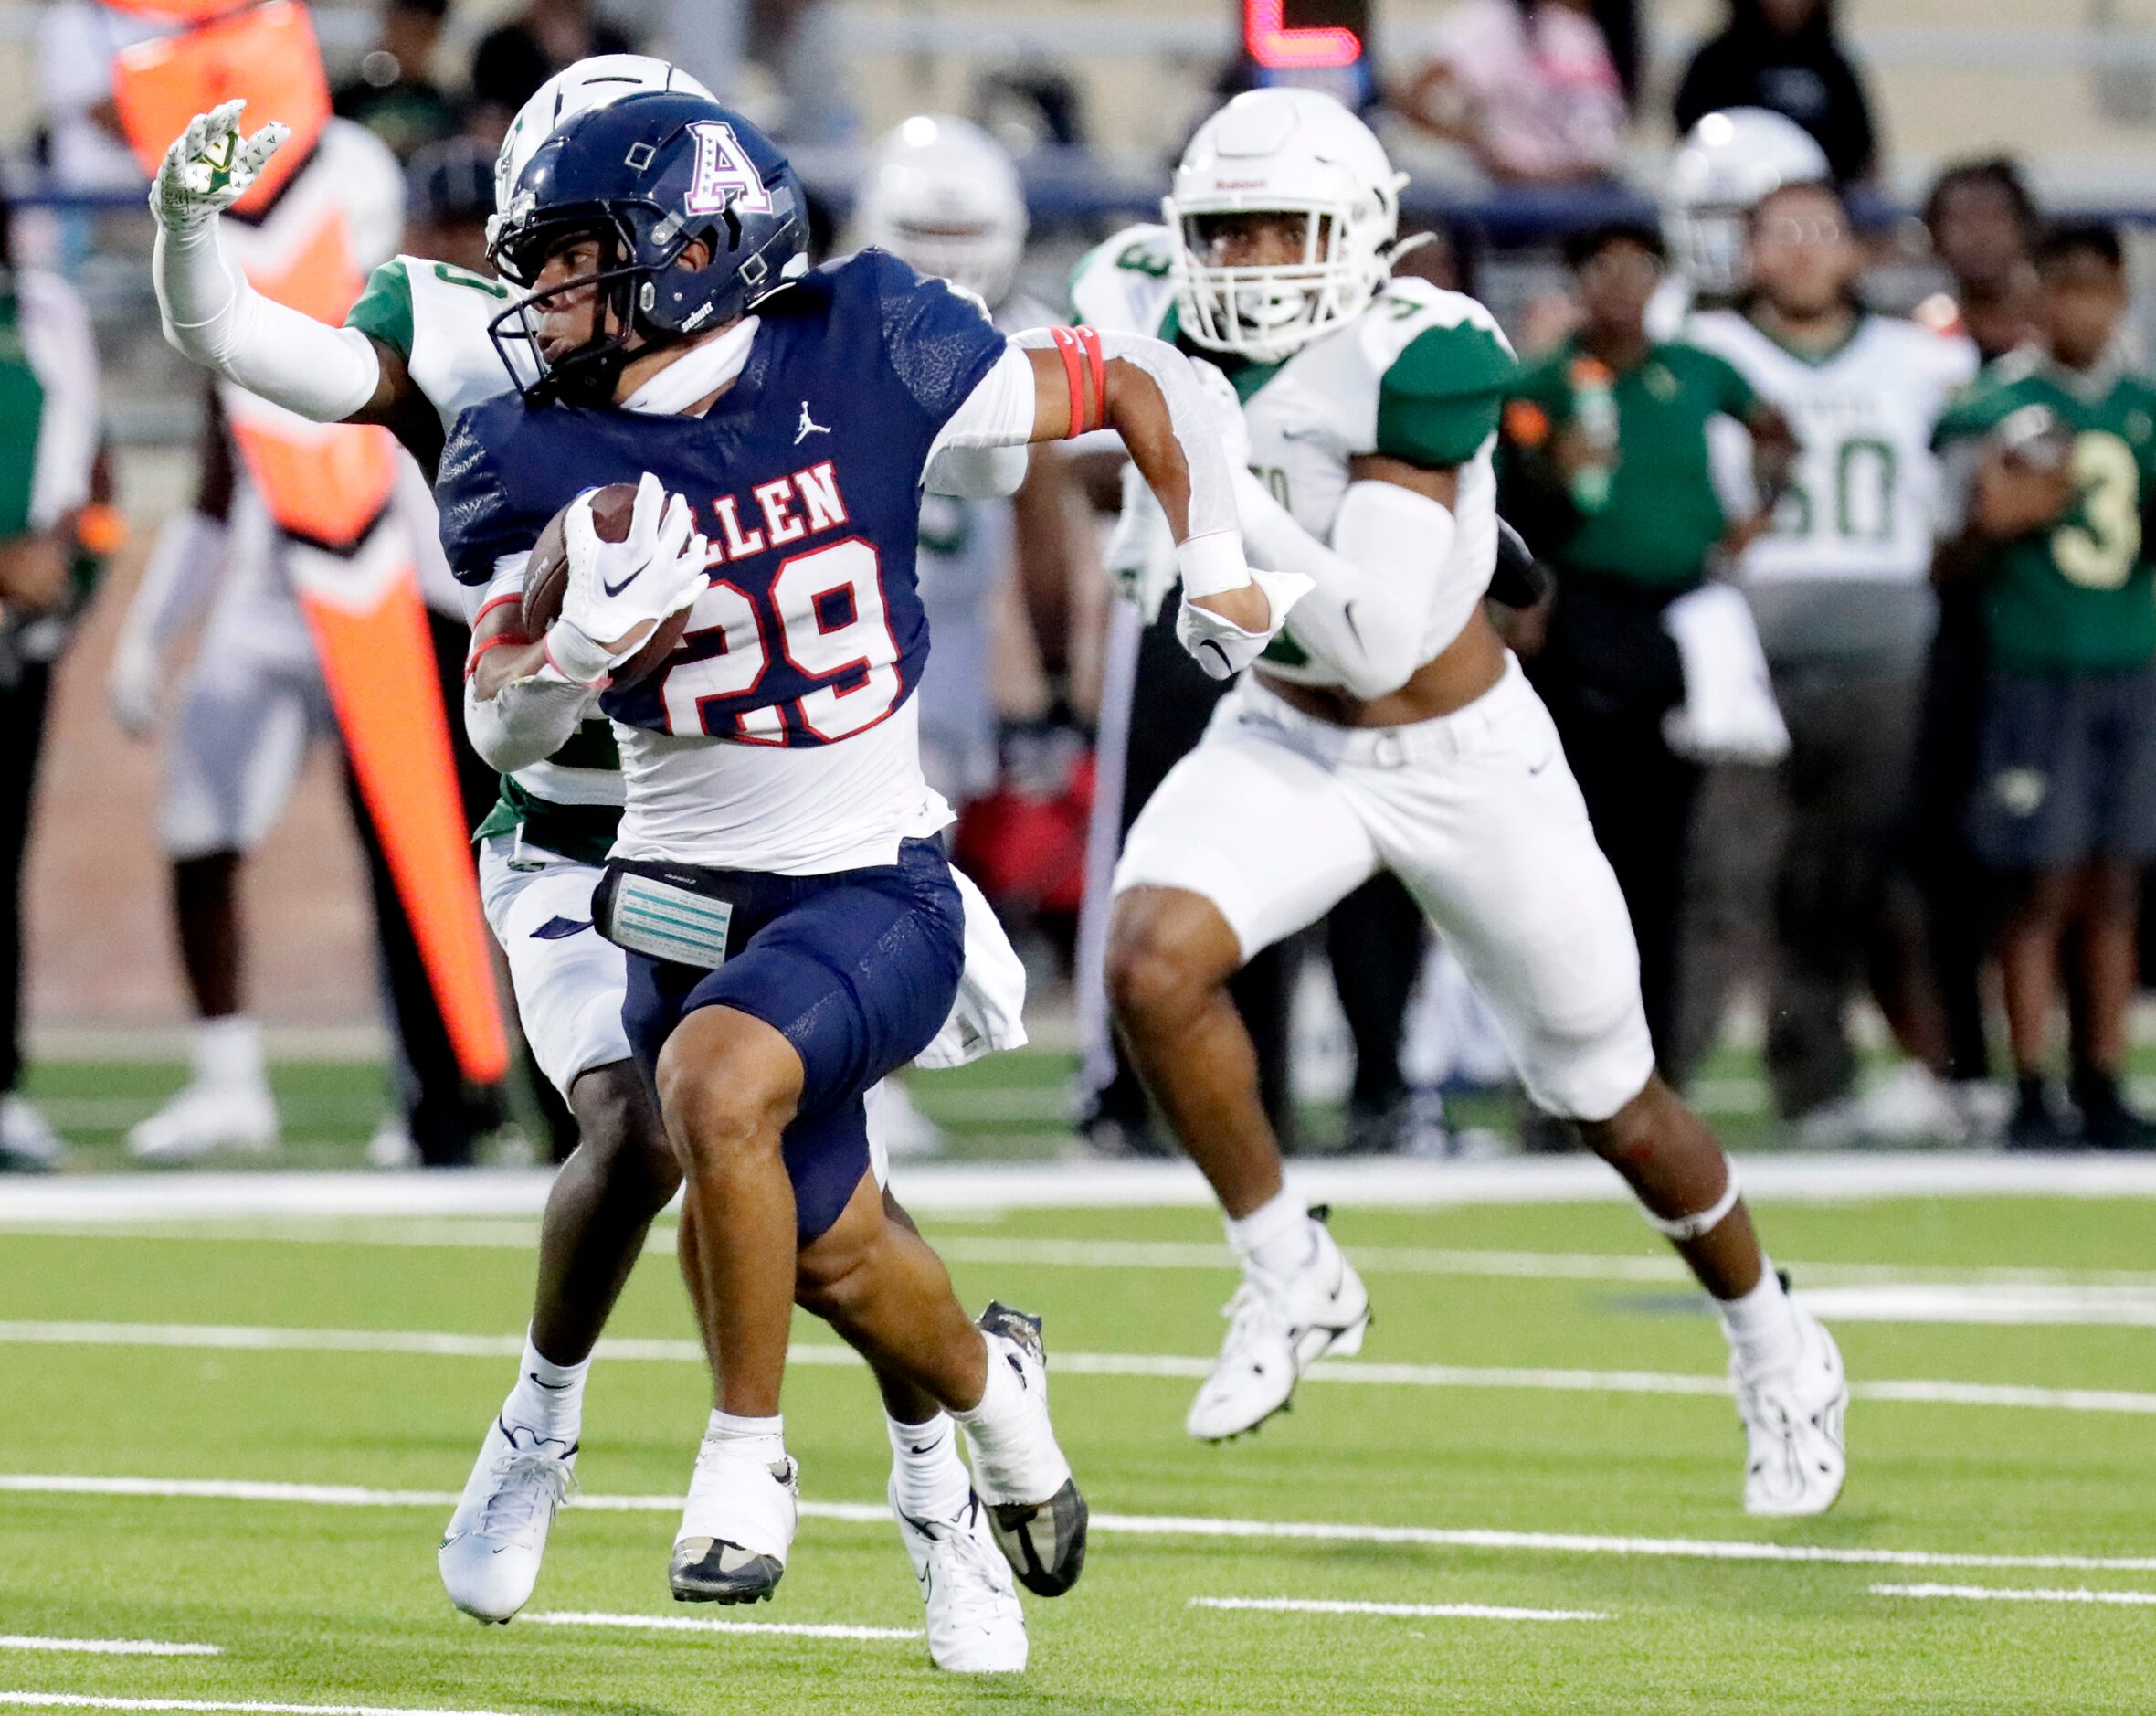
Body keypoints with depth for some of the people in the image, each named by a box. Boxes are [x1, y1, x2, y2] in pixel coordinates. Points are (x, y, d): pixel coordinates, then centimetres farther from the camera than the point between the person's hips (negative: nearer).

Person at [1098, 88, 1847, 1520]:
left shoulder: (1419, 357, -26)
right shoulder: (1207, 353, -8)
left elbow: (1377, 643, -32)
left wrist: (1224, 489, -36)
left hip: (1465, 760, -4)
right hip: (1288, 745, 4)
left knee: (1615, 1103, 12)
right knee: (1152, 958, -26)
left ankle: (1774, 1345, 40)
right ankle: (1292, 1278, -5)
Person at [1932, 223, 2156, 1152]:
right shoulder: (1996, 405, -2)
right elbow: (1950, 561, 0)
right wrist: (1993, 522, -20)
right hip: (2036, 666, -4)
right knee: (2039, 889, -5)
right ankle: (2031, 1097, -1)